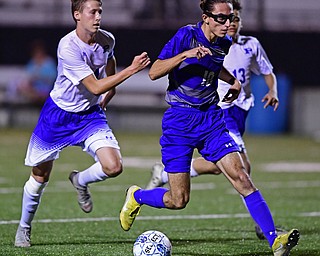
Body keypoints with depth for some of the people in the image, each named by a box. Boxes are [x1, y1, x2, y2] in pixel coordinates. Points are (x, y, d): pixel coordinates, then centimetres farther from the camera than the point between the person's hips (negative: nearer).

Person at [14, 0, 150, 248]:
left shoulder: (107, 40, -9)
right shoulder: (68, 47, -27)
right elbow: (95, 87, -28)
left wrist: (109, 93, 12)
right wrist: (132, 69, -32)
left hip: (91, 115, 4)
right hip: (58, 115, -4)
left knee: (113, 166, -19)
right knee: (40, 176, 9)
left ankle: (80, 181, 14)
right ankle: (24, 227, 33)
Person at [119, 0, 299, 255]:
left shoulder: (224, 44, 4)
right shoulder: (186, 35, -13)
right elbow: (154, 72, -20)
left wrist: (233, 81, 10)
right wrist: (186, 54, -31)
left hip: (211, 118, 4)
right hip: (179, 121, -4)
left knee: (240, 177, -14)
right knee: (178, 200, -1)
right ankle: (136, 196, 31)